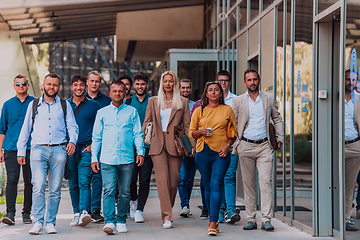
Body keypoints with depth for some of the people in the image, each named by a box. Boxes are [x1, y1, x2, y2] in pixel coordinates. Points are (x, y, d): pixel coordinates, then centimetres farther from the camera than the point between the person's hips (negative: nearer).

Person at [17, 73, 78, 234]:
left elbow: (72, 126, 11)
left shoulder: (65, 105, 15)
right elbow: (25, 129, 18)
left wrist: (72, 141, -9)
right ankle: (38, 222, -12)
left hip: (59, 150, 1)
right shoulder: (33, 105, 16)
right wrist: (21, 151, 13)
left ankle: (50, 223, 8)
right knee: (38, 186, -14)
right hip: (38, 149, -1)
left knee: (55, 189, 1)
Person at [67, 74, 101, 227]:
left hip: (86, 148, -3)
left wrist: (93, 145, -4)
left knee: (84, 182, -16)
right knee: (72, 184, 6)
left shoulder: (93, 105, 6)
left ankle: (84, 212, -27)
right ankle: (76, 213, 15)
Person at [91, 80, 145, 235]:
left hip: (127, 159, 1)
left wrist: (140, 151, -6)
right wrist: (94, 158, 6)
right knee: (109, 190, -12)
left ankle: (121, 220, 18)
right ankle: (109, 221, -14)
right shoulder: (102, 113, 12)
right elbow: (96, 137, 13)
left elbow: (138, 134, 9)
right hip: (107, 159, -1)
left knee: (124, 192, 5)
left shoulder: (132, 112, 11)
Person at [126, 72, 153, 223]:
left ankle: (139, 210, 1)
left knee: (145, 180, -4)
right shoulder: (128, 102, 10)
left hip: (148, 146, -1)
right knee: (131, 177, -2)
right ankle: (133, 200, 26)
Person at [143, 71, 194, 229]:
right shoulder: (153, 101, 14)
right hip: (157, 145, 0)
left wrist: (191, 145, -1)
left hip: (175, 145, 1)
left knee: (173, 181, 1)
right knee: (162, 178, -13)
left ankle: (167, 213, 18)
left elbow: (187, 125, 9)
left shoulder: (183, 102, 11)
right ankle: (167, 217, -15)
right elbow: (146, 123, 13)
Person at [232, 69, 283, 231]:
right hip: (246, 146, 1)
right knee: (248, 184, 4)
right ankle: (251, 219, 9)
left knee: (265, 181, -10)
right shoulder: (238, 101, 7)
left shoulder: (269, 98, 9)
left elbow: (277, 118, 18)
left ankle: (266, 219, -9)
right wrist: (234, 143, 4)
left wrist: (279, 137, 8)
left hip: (264, 146, -1)